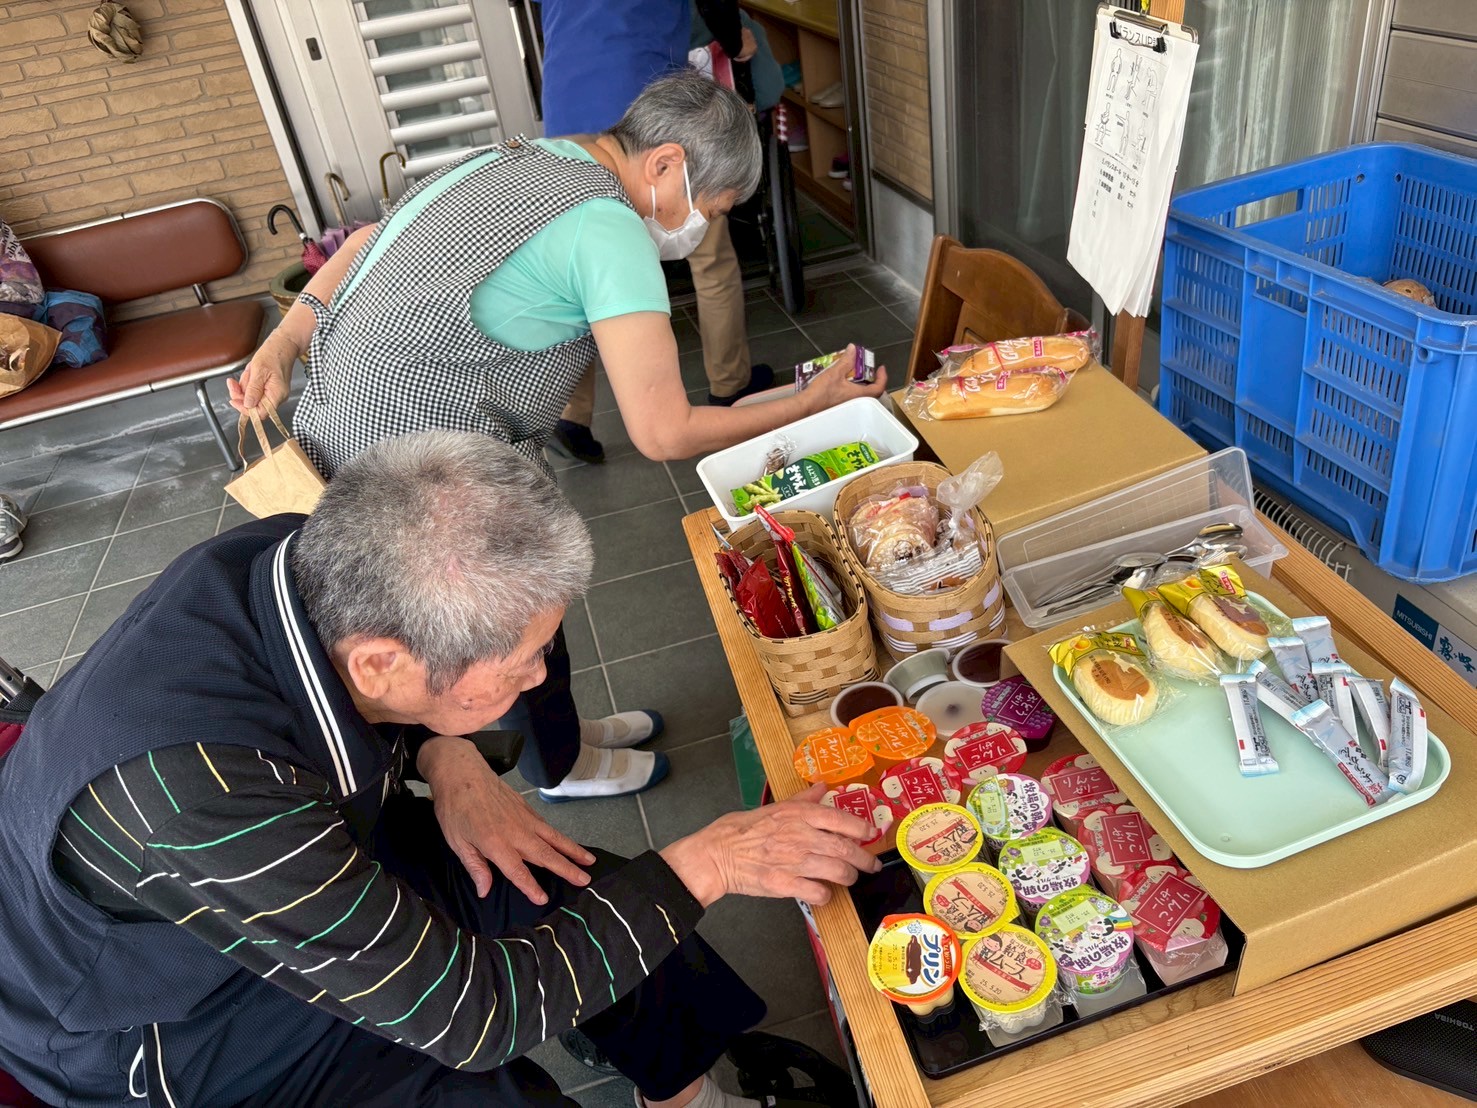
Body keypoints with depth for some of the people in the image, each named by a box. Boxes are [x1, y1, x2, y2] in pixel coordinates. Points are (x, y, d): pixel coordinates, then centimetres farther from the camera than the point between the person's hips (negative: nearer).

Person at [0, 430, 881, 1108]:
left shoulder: (307, 560, -24)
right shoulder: (199, 801, -42)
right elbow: (471, 1012, -32)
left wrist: (452, 763, -15)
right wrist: (705, 865, -29)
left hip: (295, 852, 6)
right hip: (162, 1022, -6)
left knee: (576, 894, -1)